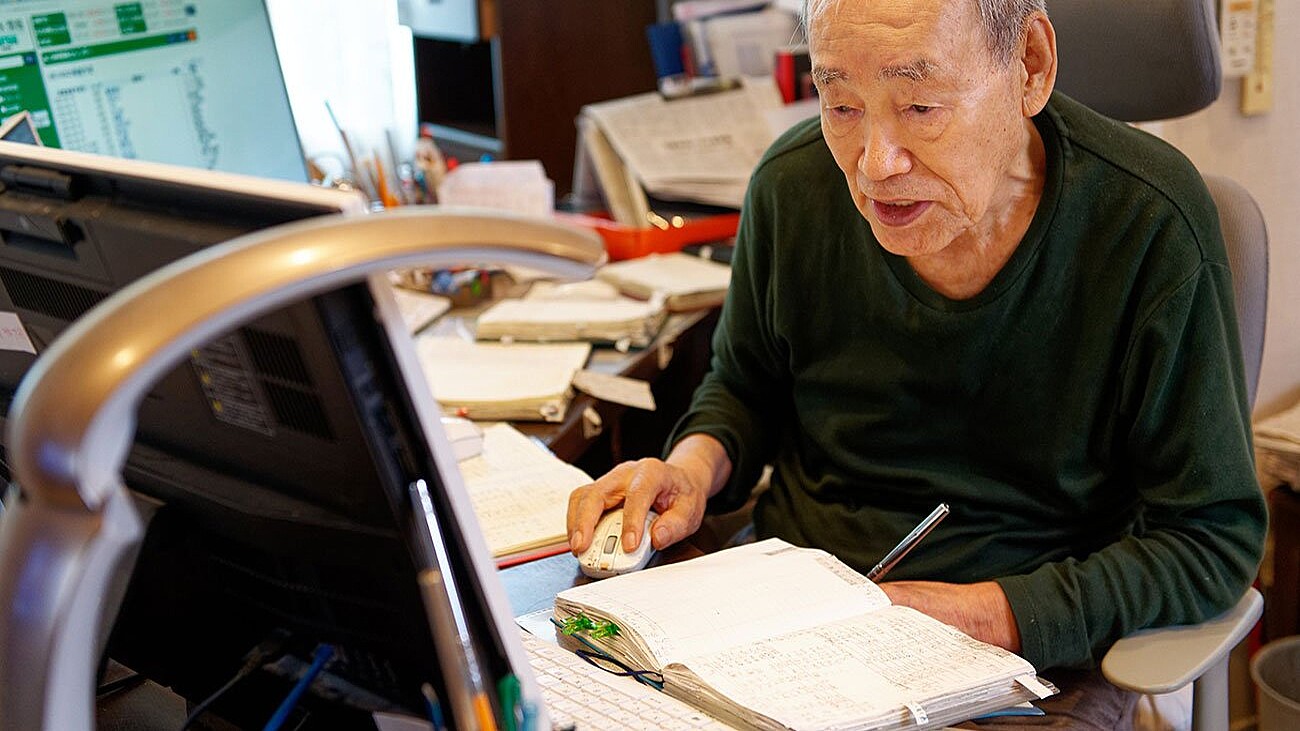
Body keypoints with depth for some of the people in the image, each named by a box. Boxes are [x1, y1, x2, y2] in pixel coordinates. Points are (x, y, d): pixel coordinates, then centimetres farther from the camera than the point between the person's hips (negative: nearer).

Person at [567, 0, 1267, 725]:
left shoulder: (1150, 226, -18)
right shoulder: (792, 184, -6)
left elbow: (1213, 538, -12)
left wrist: (974, 617, -22)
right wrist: (696, 465, -8)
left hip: (1034, 651, -2)